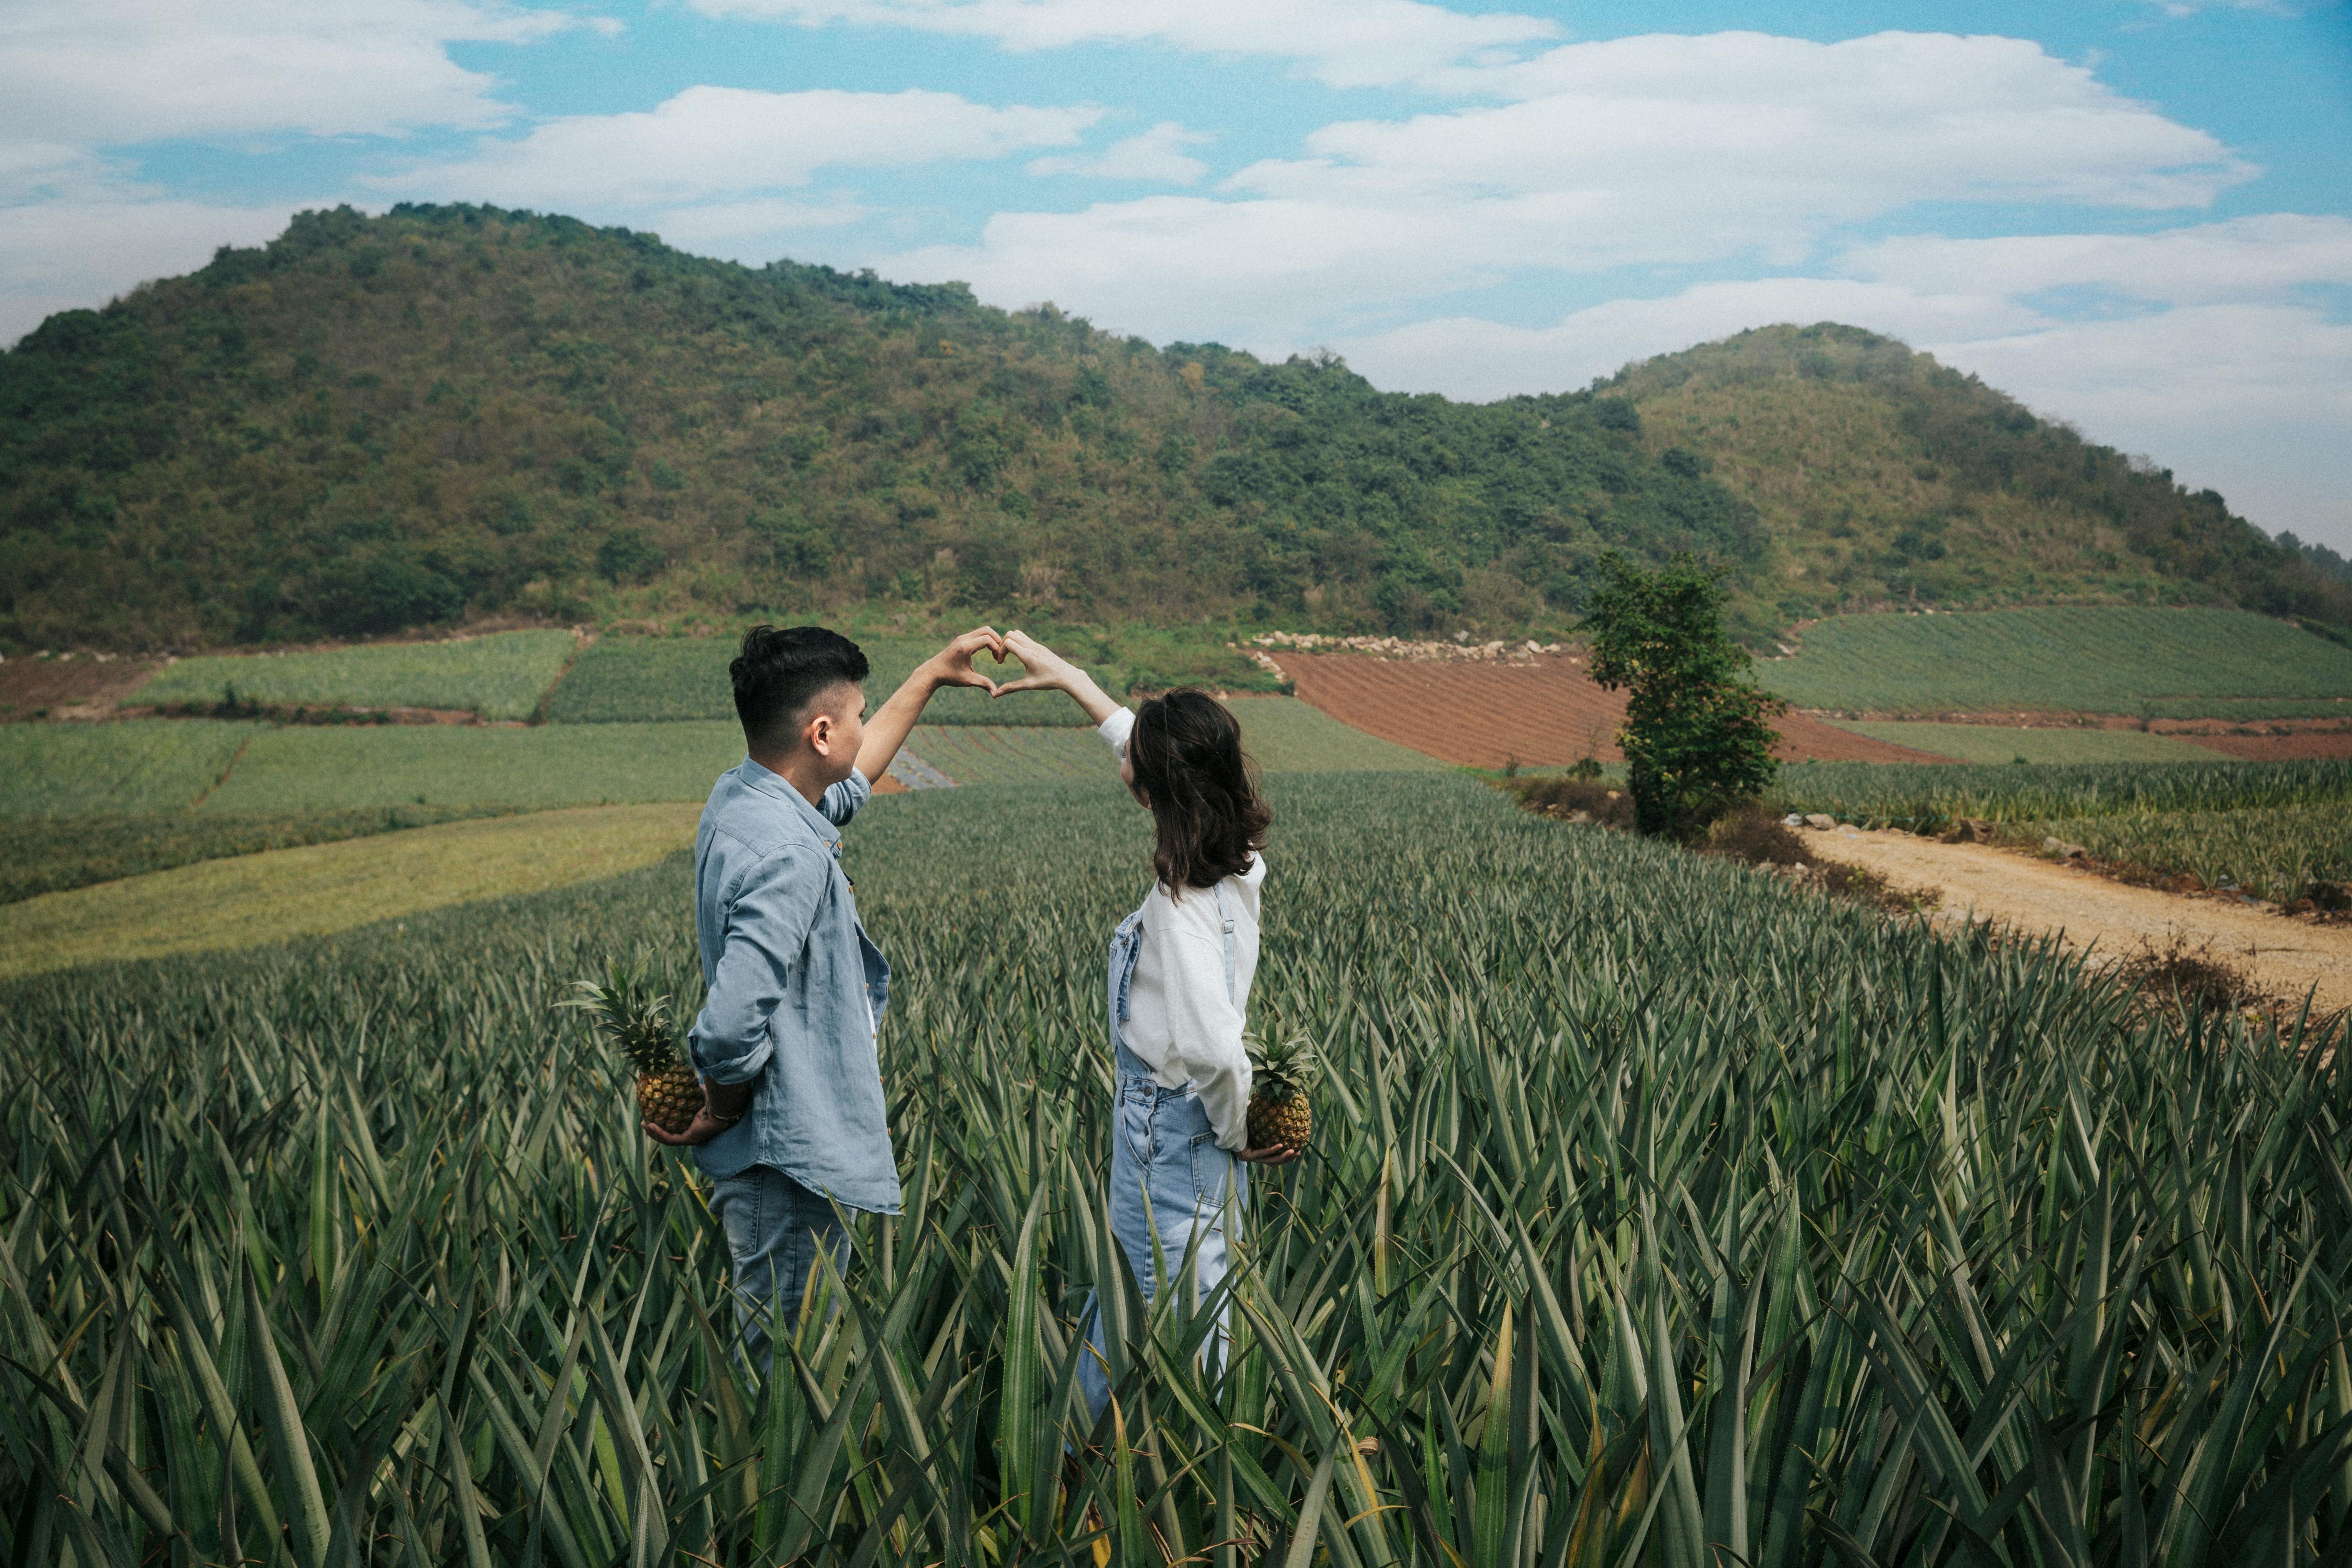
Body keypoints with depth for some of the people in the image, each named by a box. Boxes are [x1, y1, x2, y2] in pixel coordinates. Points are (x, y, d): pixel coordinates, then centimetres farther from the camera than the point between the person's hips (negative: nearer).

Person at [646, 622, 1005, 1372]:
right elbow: (731, 1028, -33)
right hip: (787, 1167, -10)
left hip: (783, 1155, 10)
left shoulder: (739, 796, 5)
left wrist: (931, 675, 32)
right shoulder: (787, 856, -26)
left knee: (772, 1363, 20)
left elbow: (849, 781, 28)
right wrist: (721, 1113, -13)